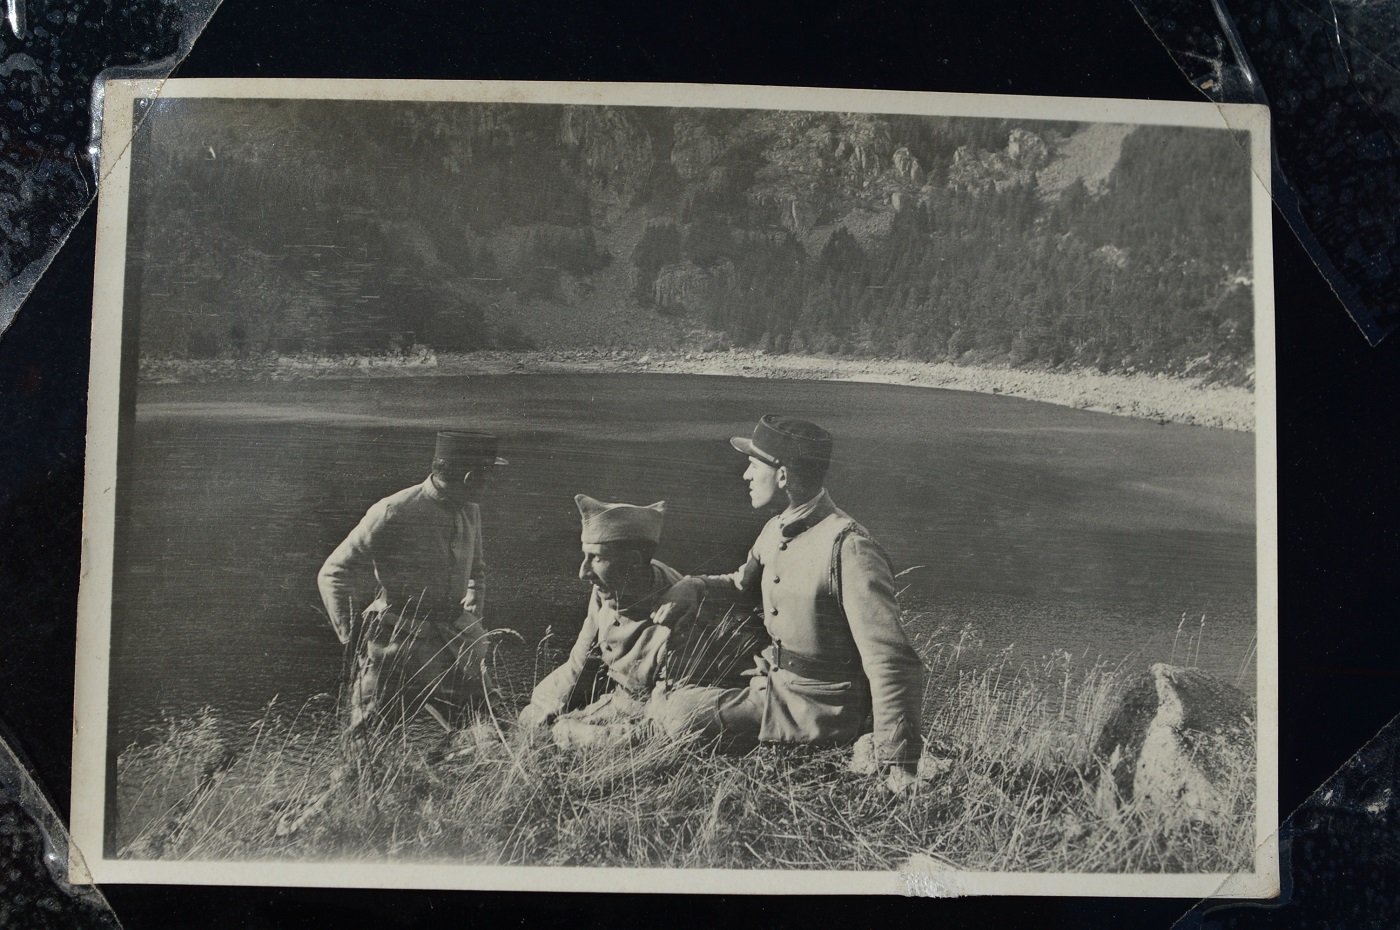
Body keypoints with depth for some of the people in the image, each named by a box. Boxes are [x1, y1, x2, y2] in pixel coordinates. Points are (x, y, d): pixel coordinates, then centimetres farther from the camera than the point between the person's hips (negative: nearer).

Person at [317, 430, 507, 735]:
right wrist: (352, 640, -9)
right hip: (400, 641, -6)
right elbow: (332, 576, -11)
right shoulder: (394, 513, -16)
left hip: (456, 638, 6)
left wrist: (473, 613, 16)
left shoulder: (470, 511, 6)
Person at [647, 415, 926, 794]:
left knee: (680, 713, -18)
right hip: (775, 684, 9)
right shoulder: (777, 530, 4)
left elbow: (892, 664, -25)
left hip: (819, 709, -9)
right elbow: (744, 584, 25)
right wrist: (693, 588, 2)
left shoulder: (848, 548, -24)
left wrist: (899, 765, -25)